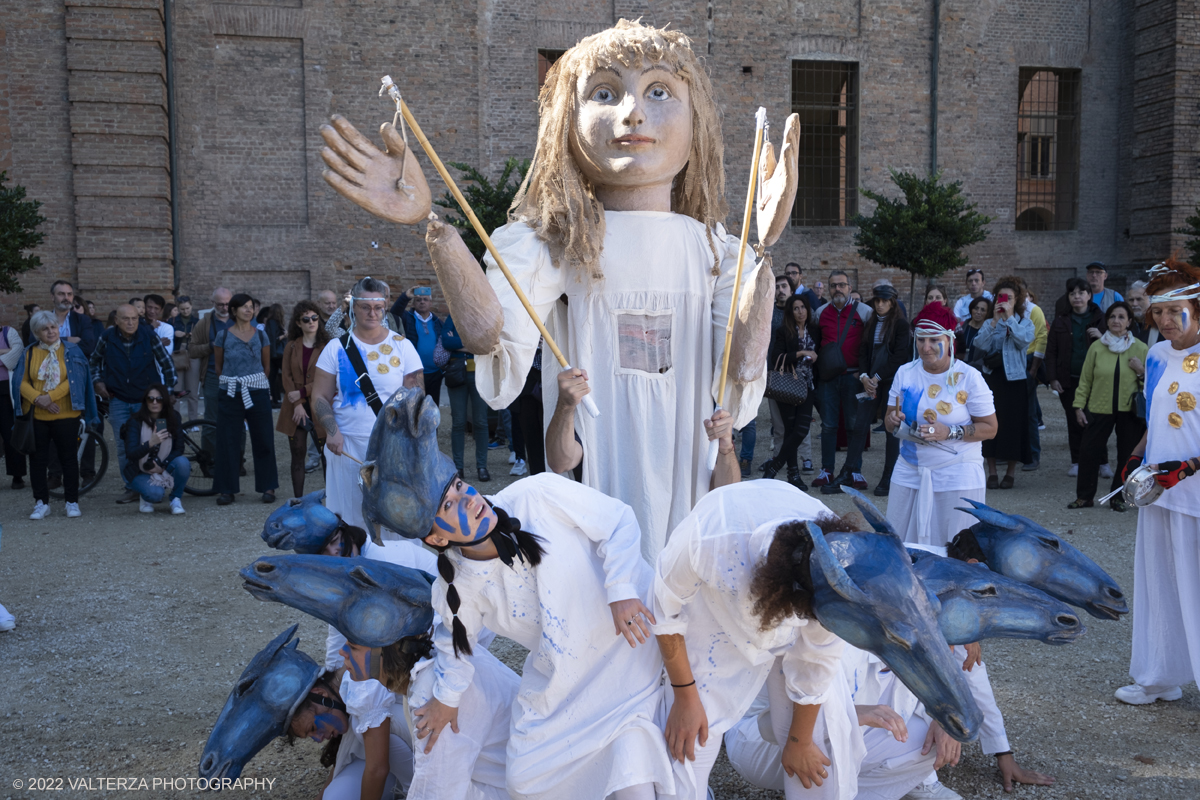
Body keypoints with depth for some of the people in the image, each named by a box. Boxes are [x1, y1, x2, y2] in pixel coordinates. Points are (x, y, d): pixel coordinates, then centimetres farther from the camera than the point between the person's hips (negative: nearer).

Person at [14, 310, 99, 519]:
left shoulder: (71, 351, 1)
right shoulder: (29, 354, 7)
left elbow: (75, 380, -8)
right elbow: (22, 382, 2)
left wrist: (50, 397, -17)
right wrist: (38, 399, -15)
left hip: (66, 415, -2)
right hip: (36, 416, 2)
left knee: (69, 458, 3)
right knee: (37, 459, 5)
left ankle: (72, 501, 13)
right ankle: (41, 502, 15)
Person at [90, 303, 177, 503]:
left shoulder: (149, 335, -8)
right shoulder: (107, 338, -3)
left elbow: (167, 363, 2)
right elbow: (95, 360, 17)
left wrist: (169, 388, 2)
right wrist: (98, 381, 6)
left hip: (146, 399, -1)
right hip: (118, 401, 2)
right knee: (124, 447, 1)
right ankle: (131, 488, 10)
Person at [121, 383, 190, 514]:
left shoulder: (173, 418, -7)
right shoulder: (135, 421, -15)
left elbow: (179, 448, -6)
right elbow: (131, 454, -25)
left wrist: (162, 466, -20)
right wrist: (150, 443, -42)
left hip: (164, 467, 3)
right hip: (140, 472, -3)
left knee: (183, 462, -31)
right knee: (156, 493, -33)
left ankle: (176, 499, -7)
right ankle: (146, 498, 6)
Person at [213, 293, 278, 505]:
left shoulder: (261, 335, 5)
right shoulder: (223, 336, 3)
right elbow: (218, 366, 10)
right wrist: (231, 383, 12)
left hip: (257, 393, 0)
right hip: (230, 394, 0)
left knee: (263, 440, 2)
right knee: (228, 441, 2)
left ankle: (268, 487, 11)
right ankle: (227, 489, 10)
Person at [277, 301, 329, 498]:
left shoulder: (327, 346, -1)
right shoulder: (291, 347, 10)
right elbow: (286, 376, 4)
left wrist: (302, 392, -11)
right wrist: (297, 405, -8)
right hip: (296, 409, 3)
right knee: (298, 455, 5)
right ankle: (298, 499, 11)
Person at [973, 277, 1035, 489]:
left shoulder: (1024, 321, 7)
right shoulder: (989, 322, 10)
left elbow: (1024, 340, -15)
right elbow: (981, 344, -8)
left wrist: (1009, 317, -13)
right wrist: (995, 320, -12)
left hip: (1015, 378, -1)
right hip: (992, 376, 1)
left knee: (1013, 422, 0)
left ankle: (1011, 471, 11)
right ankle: (991, 471, 6)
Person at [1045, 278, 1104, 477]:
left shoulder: (1099, 319, 5)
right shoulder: (1061, 321, 8)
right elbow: (1051, 351, 7)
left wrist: (1102, 337, -14)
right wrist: (1053, 378, -1)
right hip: (1068, 380, 2)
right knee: (1074, 421, 6)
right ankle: (1076, 462, 13)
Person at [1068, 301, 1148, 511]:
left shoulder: (1141, 349, 0)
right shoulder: (1096, 347, 0)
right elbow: (1085, 379, 3)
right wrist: (1079, 406, 0)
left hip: (1129, 410, 0)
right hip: (1099, 408, 0)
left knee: (1127, 454, 7)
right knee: (1089, 450, 1)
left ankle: (1118, 497, 22)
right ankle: (1084, 496, 14)